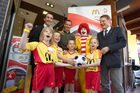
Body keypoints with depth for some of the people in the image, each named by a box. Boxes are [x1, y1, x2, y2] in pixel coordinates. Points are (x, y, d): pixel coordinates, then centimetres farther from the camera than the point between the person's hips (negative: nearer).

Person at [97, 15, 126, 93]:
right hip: (102, 62, 4)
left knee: (118, 86, -1)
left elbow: (123, 42, -5)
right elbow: (98, 46, 17)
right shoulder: (99, 34, 21)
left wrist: (108, 48, -16)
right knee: (105, 85, 12)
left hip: (114, 61, -4)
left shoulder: (118, 30, 8)